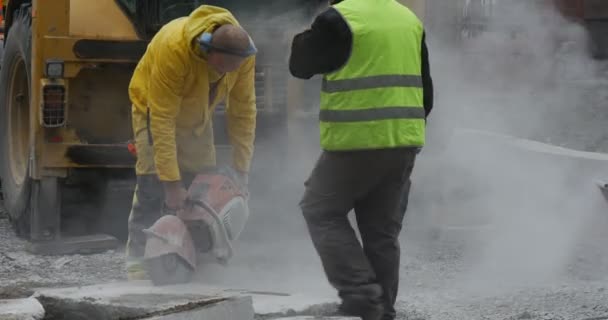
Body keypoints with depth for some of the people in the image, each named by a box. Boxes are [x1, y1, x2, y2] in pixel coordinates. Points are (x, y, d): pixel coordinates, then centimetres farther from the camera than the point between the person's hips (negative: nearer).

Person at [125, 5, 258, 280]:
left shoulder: (242, 52, -27)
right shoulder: (173, 48, -43)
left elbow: (243, 110, -16)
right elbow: (162, 119, -39)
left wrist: (242, 168, -16)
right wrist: (171, 182, -38)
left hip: (196, 117, 5)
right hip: (155, 109, -5)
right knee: (152, 184, -17)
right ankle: (138, 258, -15)